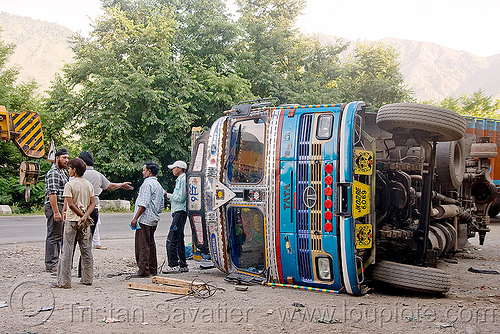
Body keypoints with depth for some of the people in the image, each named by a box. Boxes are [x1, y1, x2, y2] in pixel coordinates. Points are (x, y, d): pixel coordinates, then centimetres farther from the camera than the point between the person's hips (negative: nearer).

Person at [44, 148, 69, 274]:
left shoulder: (63, 171, 19)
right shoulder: (53, 173, -13)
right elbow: (52, 193, -20)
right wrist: (56, 212, -24)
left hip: (61, 206, 10)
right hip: (54, 206, -10)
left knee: (59, 236, 14)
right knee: (53, 236, -7)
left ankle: (55, 262, 22)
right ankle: (51, 265, -4)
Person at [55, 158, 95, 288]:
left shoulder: (69, 184, -10)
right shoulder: (89, 185, 7)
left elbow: (71, 204, -16)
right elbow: (93, 204, 1)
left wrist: (81, 214, -7)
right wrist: (85, 216, -8)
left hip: (72, 220, -5)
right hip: (85, 222, 5)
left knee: (67, 250, -1)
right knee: (86, 250, 10)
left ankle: (64, 281, 0)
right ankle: (87, 279, 15)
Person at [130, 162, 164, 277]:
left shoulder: (147, 184, -13)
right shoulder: (158, 185, 18)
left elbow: (143, 204, -20)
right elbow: (161, 205, 21)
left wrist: (135, 218, -18)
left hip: (145, 220, -10)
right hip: (154, 220, 10)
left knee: (142, 246, -7)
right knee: (151, 244, 14)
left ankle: (143, 271, -7)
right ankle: (153, 270, 18)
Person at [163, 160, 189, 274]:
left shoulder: (182, 179, -10)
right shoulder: (180, 179, 22)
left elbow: (180, 198, -17)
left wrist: (168, 195, -7)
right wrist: (169, 197, 12)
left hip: (180, 213, -11)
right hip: (178, 212, 11)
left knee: (172, 240, -12)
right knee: (179, 240, 12)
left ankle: (173, 265, -11)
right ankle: (182, 265, 16)